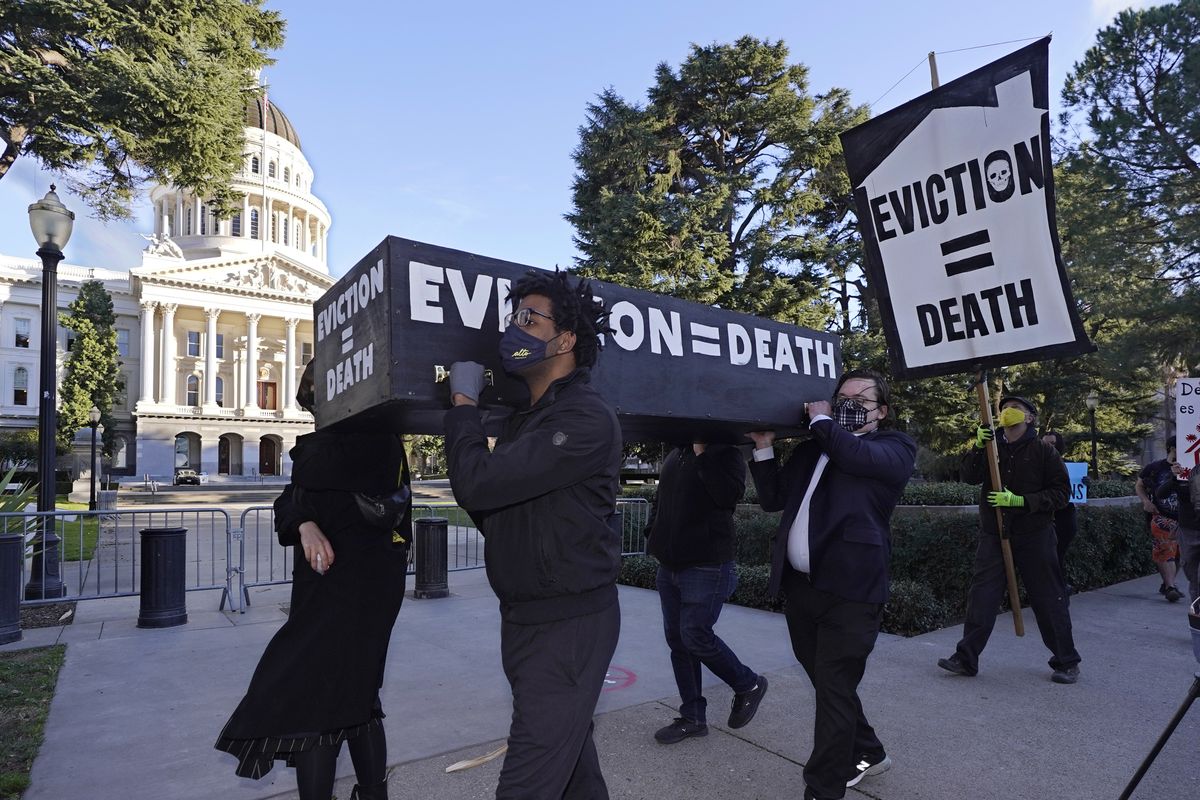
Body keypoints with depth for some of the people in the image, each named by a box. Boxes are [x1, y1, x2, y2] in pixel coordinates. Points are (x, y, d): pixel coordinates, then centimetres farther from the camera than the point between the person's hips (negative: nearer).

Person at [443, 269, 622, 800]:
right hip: (522, 618, 9)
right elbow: (492, 511, 13)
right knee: (568, 750, 23)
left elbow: (478, 483, -27)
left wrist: (463, 402, -11)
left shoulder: (585, 421, -20)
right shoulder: (525, 421, 12)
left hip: (570, 623, -9)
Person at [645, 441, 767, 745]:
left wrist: (702, 452, -24)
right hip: (669, 565, 7)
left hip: (706, 566, -7)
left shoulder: (726, 452, -8)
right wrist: (656, 533, 10)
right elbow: (661, 499, 24)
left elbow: (728, 495, -28)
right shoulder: (674, 455, 12)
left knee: (696, 635, -7)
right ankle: (692, 717, 23)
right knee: (677, 638, 10)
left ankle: (749, 685, 21)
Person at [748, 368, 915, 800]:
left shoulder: (895, 447, 2)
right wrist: (765, 447, 5)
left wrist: (820, 420, -7)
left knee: (834, 691, 0)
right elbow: (772, 499, 15)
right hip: (800, 585, 7)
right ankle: (866, 753, 43)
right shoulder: (811, 450, 17)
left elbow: (862, 457, -22)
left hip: (849, 590, -6)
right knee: (828, 684, 20)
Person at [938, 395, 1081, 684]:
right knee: (981, 596, 0)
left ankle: (1066, 662, 25)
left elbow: (1061, 492, -5)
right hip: (993, 534, 3)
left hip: (1034, 535, -3)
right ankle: (966, 658, 5)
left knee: (1049, 598, 8)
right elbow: (970, 477, -4)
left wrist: (1021, 501, -17)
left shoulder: (1043, 451, -1)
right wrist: (979, 447, -18)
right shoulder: (992, 447, 9)